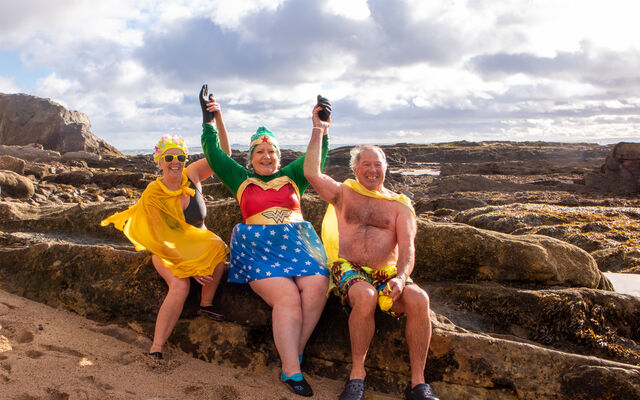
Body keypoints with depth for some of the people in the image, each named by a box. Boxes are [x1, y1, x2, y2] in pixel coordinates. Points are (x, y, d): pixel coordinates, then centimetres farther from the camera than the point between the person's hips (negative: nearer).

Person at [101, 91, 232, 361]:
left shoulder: (192, 176, -9)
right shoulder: (152, 194, -17)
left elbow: (224, 155, -18)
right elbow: (159, 240, -17)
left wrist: (217, 119, -32)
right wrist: (190, 268, -23)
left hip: (198, 242, 4)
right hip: (166, 250, -4)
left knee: (219, 248, -30)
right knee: (180, 287, -31)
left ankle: (206, 304, -9)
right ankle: (156, 348, -23)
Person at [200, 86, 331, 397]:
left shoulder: (292, 177, 24)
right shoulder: (241, 179, 21)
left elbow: (317, 158, 16)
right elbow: (214, 155, 18)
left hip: (298, 241, 2)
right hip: (259, 246, -2)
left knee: (317, 287, -27)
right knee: (287, 297, -27)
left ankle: (293, 354, -14)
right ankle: (291, 372, -22)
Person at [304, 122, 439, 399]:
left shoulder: (399, 204, 15)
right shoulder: (344, 194, 16)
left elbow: (407, 247, 3)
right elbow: (312, 174, -2)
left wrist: (401, 277, -17)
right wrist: (318, 130, 5)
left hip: (388, 272, 1)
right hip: (349, 269, -1)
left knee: (418, 299, -30)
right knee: (365, 296, -37)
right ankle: (357, 372, -18)